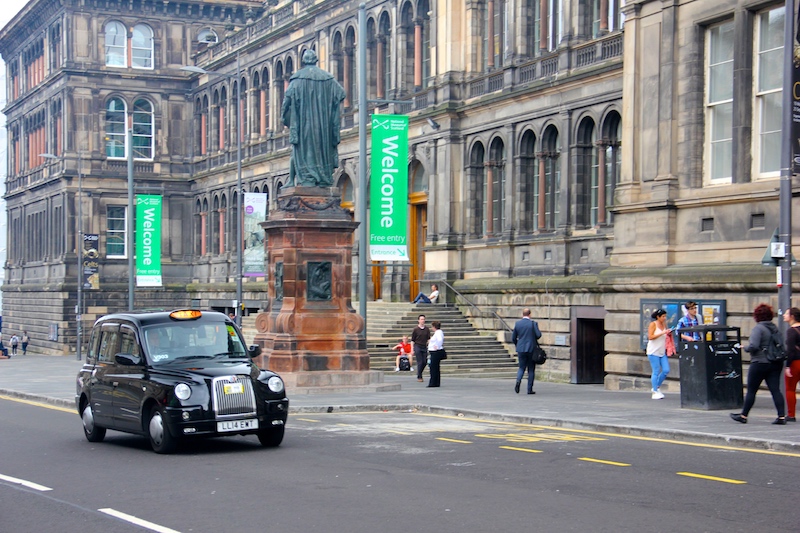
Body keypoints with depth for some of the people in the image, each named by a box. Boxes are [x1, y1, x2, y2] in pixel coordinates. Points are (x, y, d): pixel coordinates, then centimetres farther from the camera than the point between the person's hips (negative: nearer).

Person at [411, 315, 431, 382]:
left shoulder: (427, 329, 6)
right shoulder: (416, 329, -3)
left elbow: (429, 338, 6)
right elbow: (412, 340, 0)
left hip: (424, 347, 4)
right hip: (417, 347, -4)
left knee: (424, 362, 4)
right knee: (420, 362, -6)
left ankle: (419, 374, 24)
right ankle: (419, 377, 2)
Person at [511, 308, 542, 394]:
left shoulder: (517, 323, 2)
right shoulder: (533, 323, -7)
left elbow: (513, 338, 7)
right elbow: (538, 335, -14)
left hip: (521, 349, 2)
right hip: (531, 349, -2)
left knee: (521, 368, 13)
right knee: (531, 369, 7)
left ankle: (518, 381, -16)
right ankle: (530, 389, 6)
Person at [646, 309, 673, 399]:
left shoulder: (664, 324, 11)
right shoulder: (653, 324, -7)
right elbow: (650, 337, -17)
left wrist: (668, 333, 1)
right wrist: (662, 333, -20)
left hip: (662, 352, 7)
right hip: (653, 352, -7)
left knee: (666, 370, 0)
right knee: (656, 372, -5)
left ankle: (657, 387, 20)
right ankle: (655, 392, 3)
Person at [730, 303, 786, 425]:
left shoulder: (758, 328, -13)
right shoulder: (775, 328, 9)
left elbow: (754, 346, -22)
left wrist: (745, 348, -3)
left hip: (760, 363, -6)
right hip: (776, 364, 6)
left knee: (751, 391, 5)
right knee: (775, 390, 2)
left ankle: (743, 416, 15)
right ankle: (781, 416, -6)